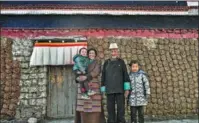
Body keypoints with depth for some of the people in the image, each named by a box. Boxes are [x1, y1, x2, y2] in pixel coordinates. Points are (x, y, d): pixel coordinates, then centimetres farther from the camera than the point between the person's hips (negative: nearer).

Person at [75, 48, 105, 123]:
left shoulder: (97, 63, 6)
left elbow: (96, 72, -12)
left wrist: (86, 77, -26)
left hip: (93, 85, -4)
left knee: (94, 104, -8)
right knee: (84, 105, 0)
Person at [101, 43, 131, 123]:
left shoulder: (121, 62, 5)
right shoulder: (106, 63, 8)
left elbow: (126, 75, 1)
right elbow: (103, 76, 9)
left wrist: (127, 89, -6)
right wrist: (103, 90, 5)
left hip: (120, 89, -1)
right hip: (109, 90, 1)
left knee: (120, 107, -1)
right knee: (110, 108, 3)